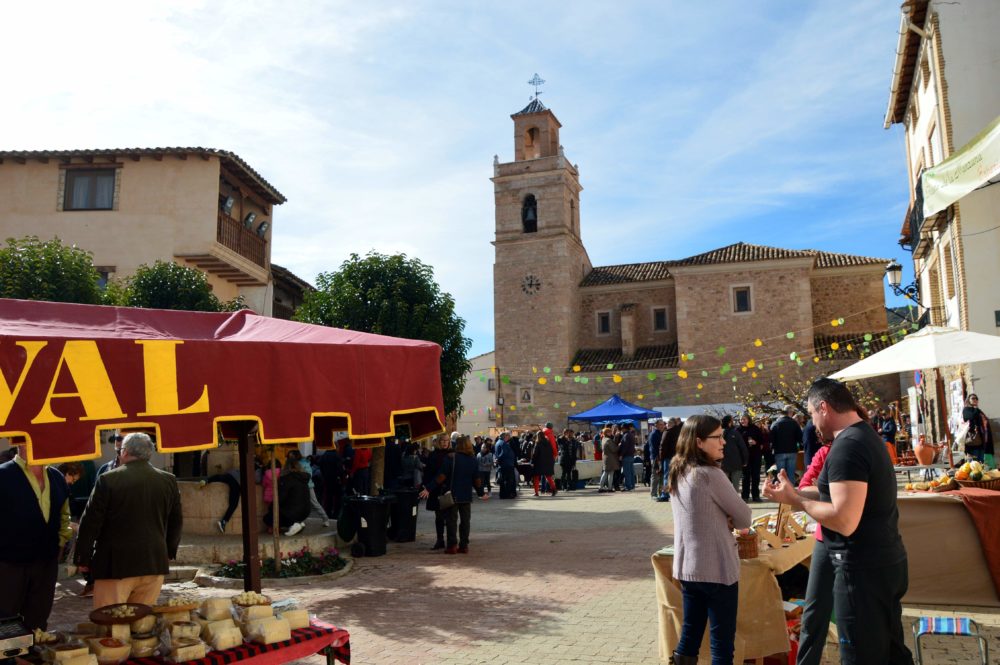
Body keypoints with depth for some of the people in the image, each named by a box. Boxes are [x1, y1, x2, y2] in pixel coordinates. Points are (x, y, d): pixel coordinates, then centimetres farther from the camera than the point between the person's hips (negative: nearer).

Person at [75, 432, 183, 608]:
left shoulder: (108, 480, -8)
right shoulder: (168, 481, 3)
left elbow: (90, 522, -6)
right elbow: (176, 522, 12)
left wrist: (83, 559, 5)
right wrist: (169, 552, 24)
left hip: (115, 564, -4)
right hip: (154, 564, 4)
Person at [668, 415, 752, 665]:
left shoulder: (676, 474, 6)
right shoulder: (710, 474, -18)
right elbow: (744, 518, -11)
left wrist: (723, 521, -1)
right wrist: (731, 521, 8)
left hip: (685, 567, 8)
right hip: (717, 569, -8)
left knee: (689, 638, 14)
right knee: (722, 644, 4)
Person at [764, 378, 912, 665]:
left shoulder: (847, 446, -23)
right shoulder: (866, 435, 9)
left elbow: (844, 520, -29)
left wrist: (794, 500, -17)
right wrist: (793, 491, 11)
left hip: (863, 569, -10)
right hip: (887, 561, 10)